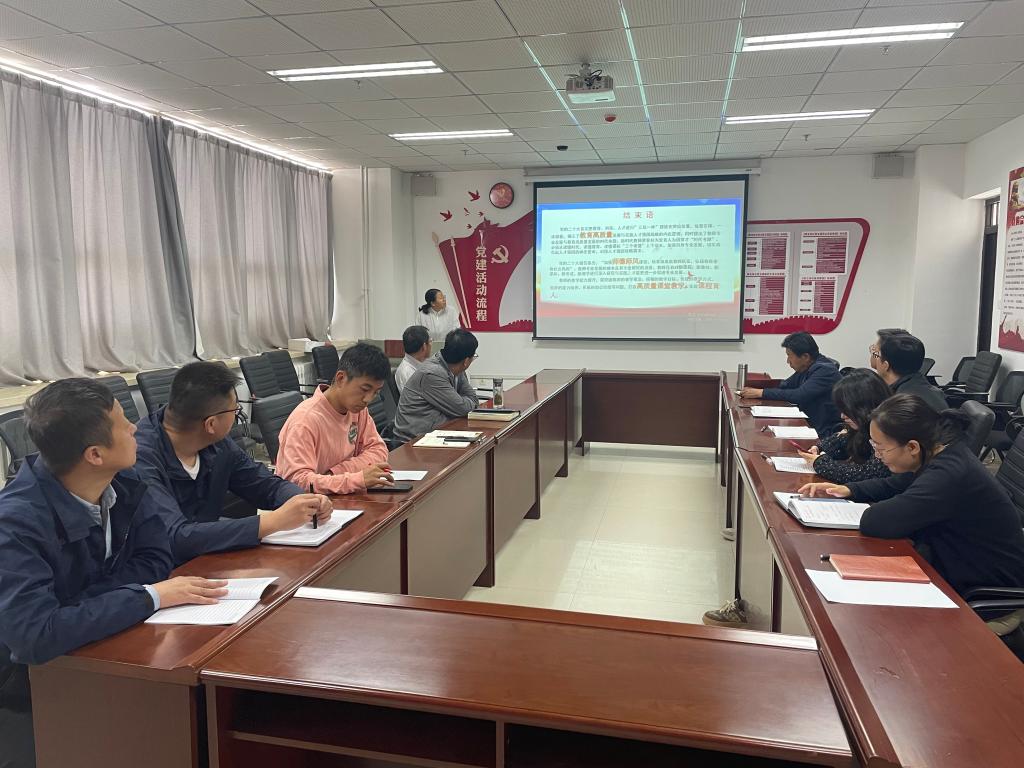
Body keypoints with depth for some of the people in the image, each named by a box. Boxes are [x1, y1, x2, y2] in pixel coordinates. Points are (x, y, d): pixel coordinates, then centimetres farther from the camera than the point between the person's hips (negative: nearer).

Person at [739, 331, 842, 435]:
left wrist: (762, 393, -22)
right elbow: (783, 387, 10)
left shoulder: (825, 370, -19)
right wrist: (756, 391, -9)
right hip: (809, 425, 8)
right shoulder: (805, 369, 8)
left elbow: (799, 396, -26)